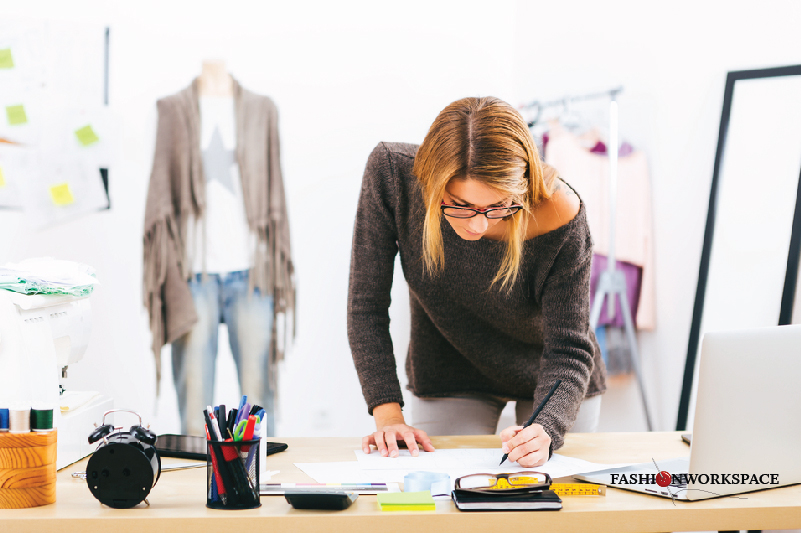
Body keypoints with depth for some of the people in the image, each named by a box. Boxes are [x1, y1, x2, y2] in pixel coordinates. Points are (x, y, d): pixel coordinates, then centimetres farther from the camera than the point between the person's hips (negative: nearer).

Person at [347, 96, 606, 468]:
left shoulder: (556, 214, -34)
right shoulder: (392, 173, -30)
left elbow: (569, 350, -27)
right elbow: (366, 305, -21)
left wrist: (547, 430, -46)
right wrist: (388, 413, -29)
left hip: (552, 380, 0)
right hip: (450, 378, 1)